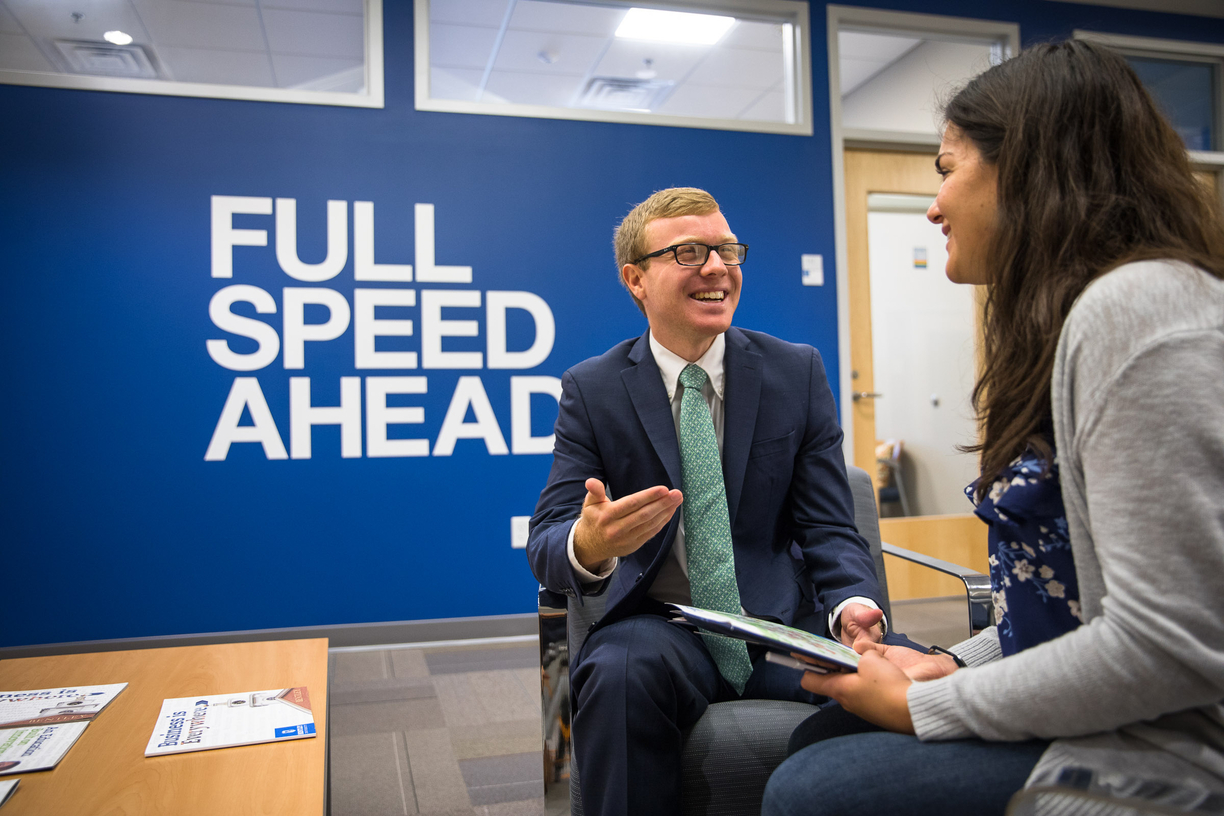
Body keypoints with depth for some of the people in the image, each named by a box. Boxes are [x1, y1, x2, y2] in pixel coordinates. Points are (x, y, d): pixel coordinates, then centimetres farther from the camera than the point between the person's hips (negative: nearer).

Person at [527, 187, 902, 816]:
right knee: (620, 674, -34)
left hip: (784, 622, 2)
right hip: (660, 624, -1)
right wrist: (587, 546, -30)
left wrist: (854, 604, -20)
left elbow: (828, 527, 3)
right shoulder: (592, 389, 2)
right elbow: (545, 541, -5)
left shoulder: (798, 371, 5)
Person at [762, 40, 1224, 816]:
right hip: (1085, 719, 9)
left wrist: (924, 706, -14)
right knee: (818, 733, 6)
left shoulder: (1140, 308, -19)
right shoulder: (1077, 318, 13)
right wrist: (951, 666, 3)